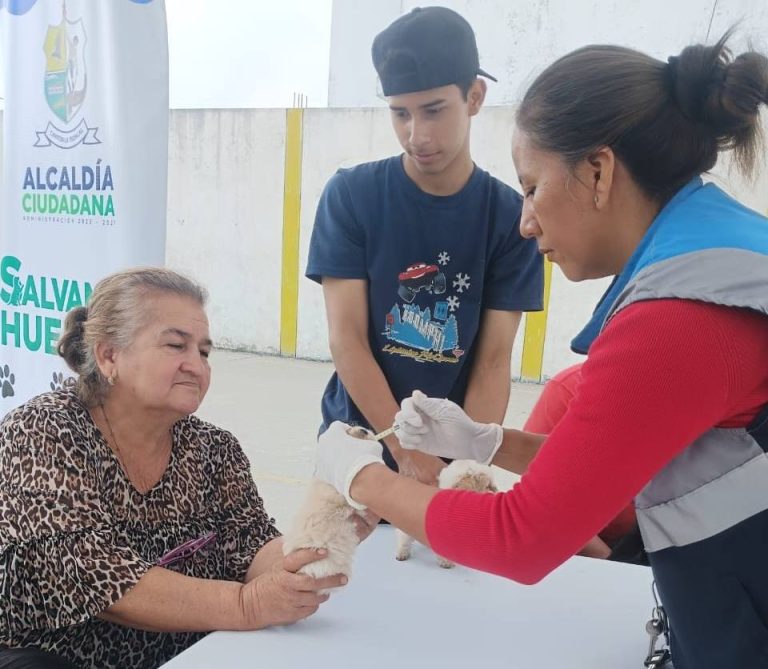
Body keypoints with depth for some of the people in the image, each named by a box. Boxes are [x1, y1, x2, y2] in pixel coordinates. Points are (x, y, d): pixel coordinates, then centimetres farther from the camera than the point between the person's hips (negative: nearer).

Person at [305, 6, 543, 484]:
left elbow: (494, 362, -7)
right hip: (357, 443, 0)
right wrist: (408, 453, -20)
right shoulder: (351, 195, -7)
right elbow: (346, 341, -12)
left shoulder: (510, 216, -6)